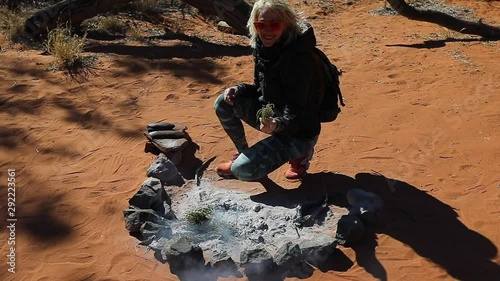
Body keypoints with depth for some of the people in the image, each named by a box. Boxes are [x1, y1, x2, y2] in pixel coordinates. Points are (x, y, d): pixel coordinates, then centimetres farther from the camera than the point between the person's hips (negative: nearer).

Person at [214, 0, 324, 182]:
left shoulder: (299, 59, -29)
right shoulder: (263, 48, -5)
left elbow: (296, 115, -29)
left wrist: (277, 125, -50)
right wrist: (238, 90, -11)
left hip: (298, 132, -7)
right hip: (271, 115, 7)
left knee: (243, 170, -18)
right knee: (223, 103, -4)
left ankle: (299, 154, 5)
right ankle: (243, 152, 15)